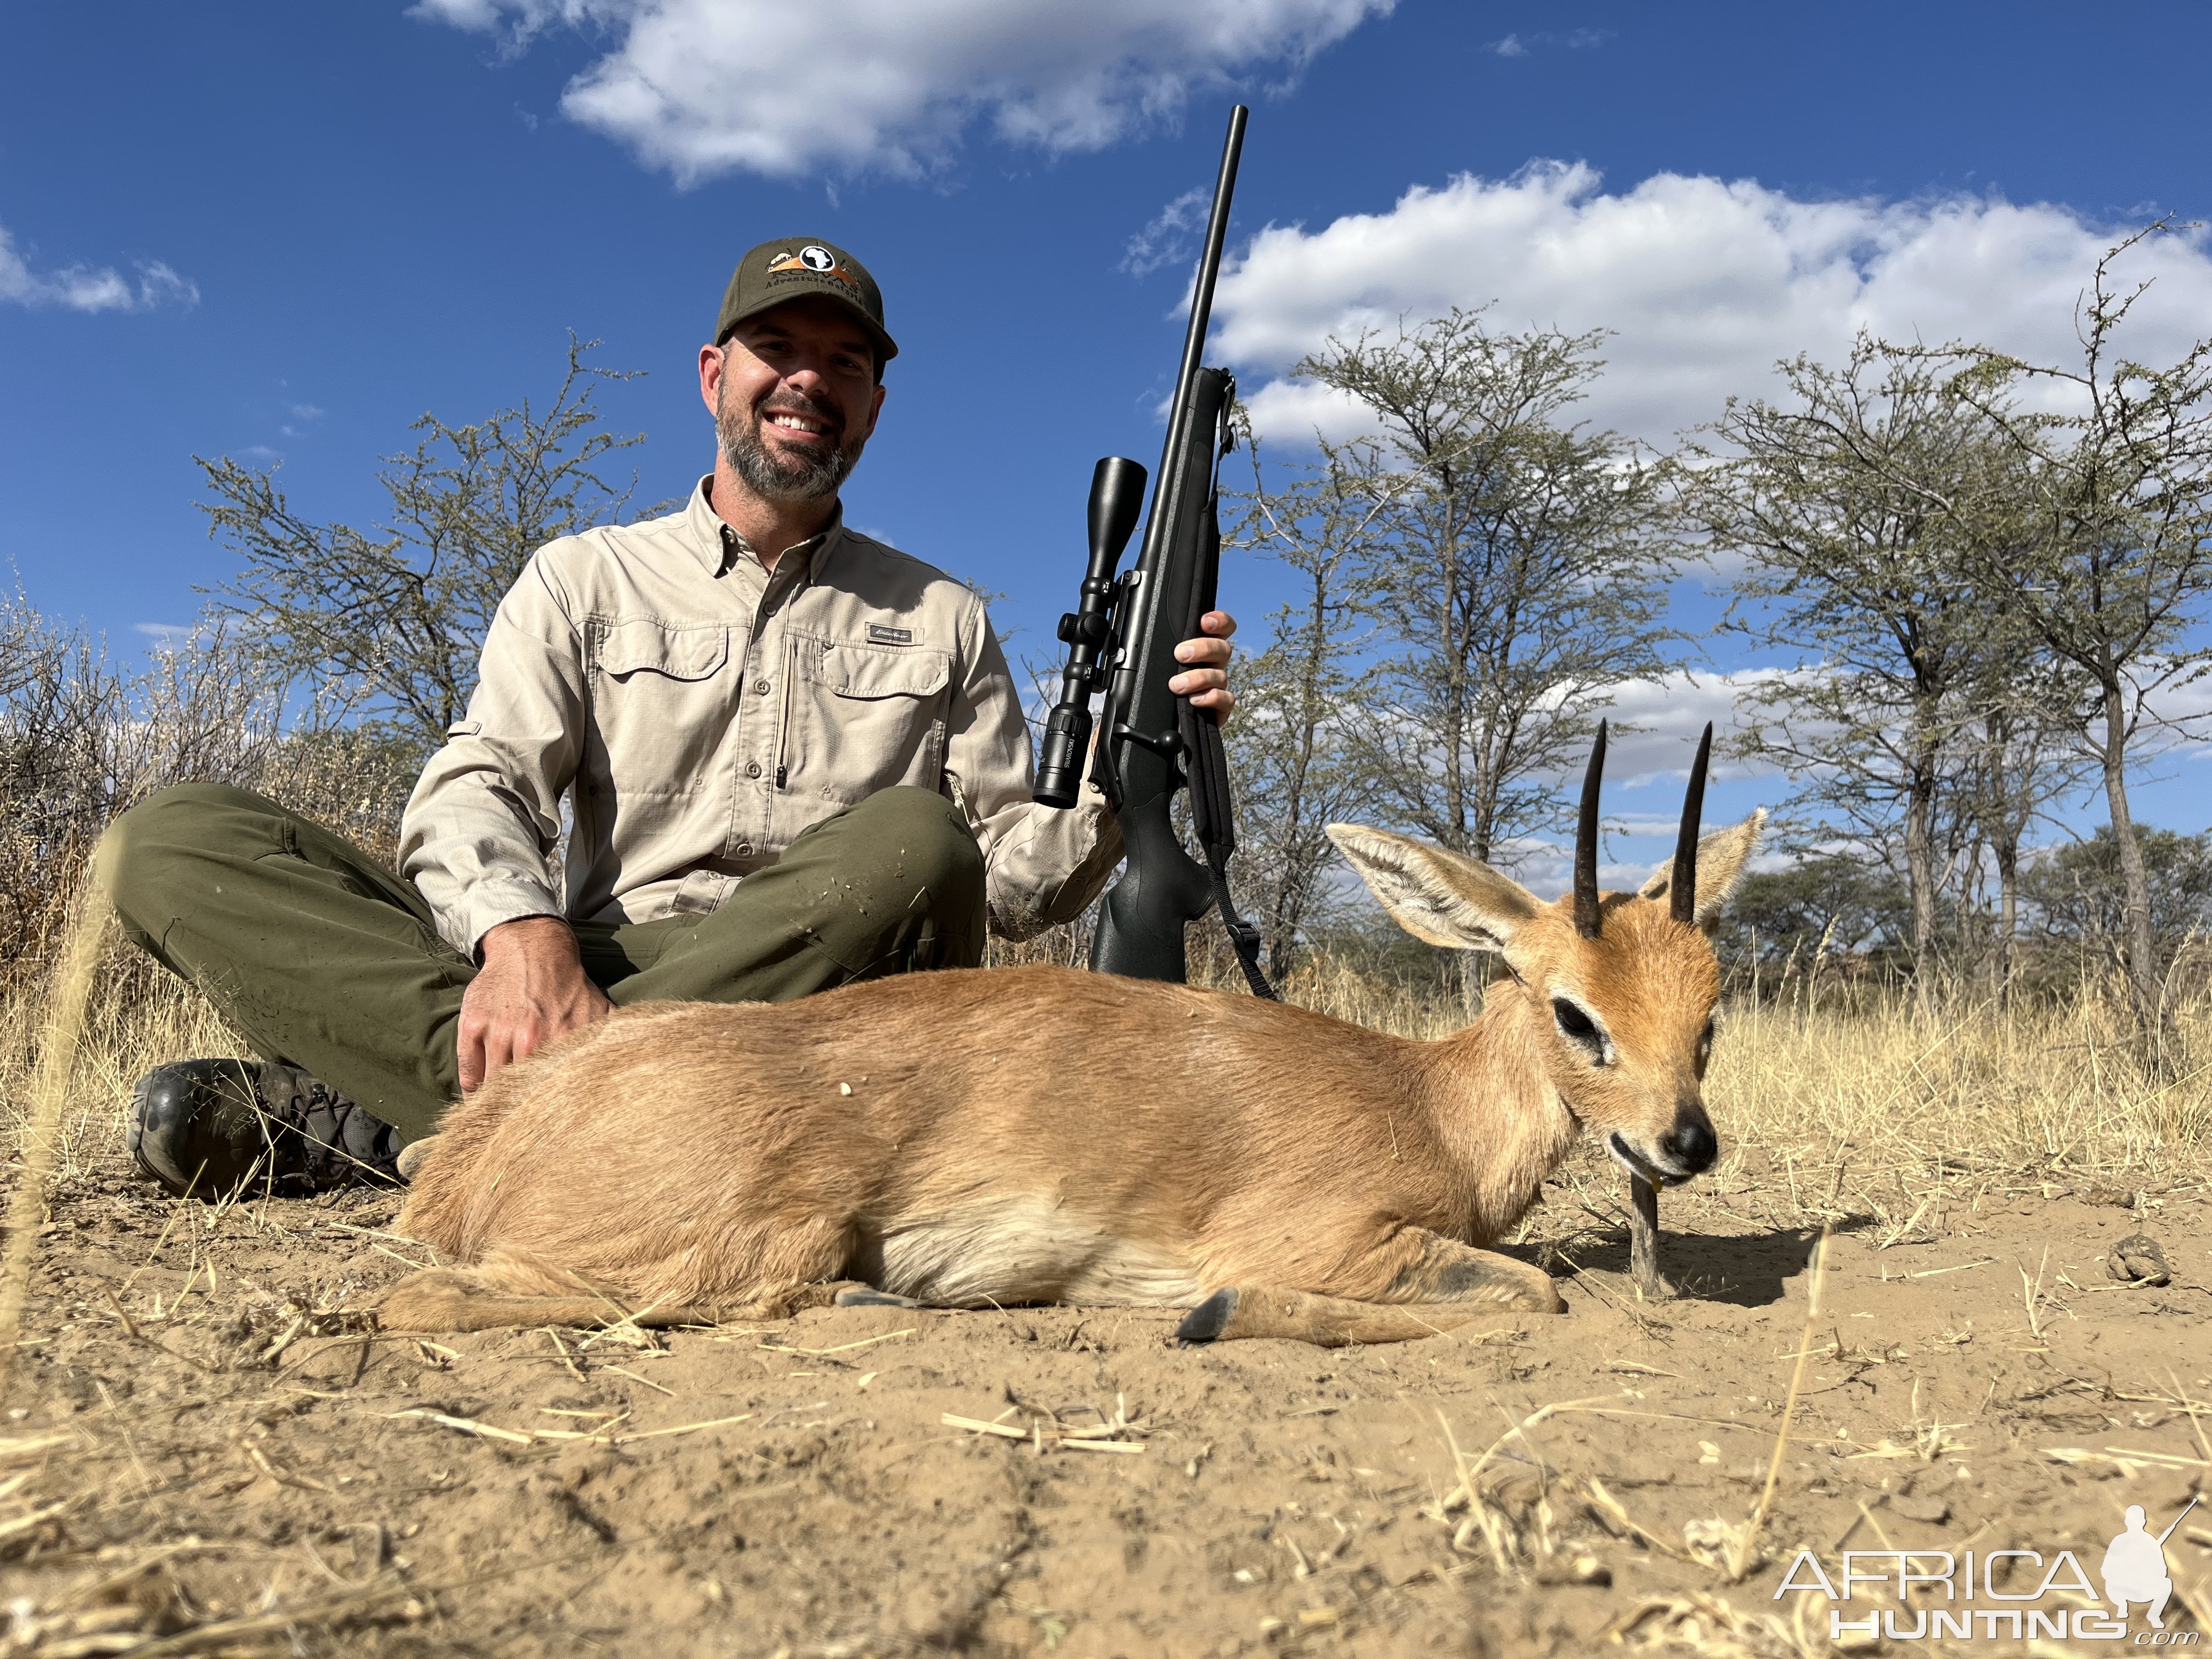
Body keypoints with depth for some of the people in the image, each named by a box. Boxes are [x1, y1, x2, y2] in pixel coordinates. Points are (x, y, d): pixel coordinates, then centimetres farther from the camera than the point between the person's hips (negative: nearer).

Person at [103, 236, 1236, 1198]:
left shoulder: (941, 620, 17)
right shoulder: (584, 579, 16)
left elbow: (1013, 882, 12)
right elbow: (476, 789, 1)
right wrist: (523, 936, -22)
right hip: (584, 985, 0)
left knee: (915, 843, -34)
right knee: (174, 839, -13)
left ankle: (396, 1119, -26)